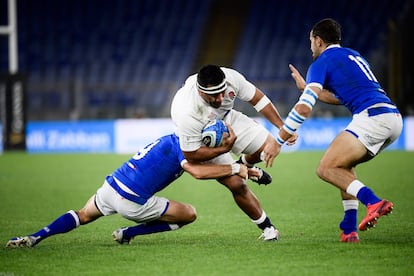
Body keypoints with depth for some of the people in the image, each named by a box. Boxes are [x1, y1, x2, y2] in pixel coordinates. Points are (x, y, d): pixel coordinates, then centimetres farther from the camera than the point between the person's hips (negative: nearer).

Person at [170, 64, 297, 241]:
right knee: (236, 185, -10)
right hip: (204, 141, -5)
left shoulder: (230, 77, -32)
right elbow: (191, 155, -29)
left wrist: (283, 127, -12)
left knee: (270, 146, -1)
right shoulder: (187, 114, -43)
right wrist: (224, 149, -27)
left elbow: (257, 99, -12)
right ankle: (266, 227, 12)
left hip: (227, 119, 5)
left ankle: (246, 163, 36)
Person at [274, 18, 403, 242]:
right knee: (343, 165, 23)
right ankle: (349, 228, 13)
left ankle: (373, 201, -27)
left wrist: (279, 140, -1)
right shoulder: (353, 56, 29)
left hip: (371, 117, -9)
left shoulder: (322, 62, 4)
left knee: (326, 169, -6)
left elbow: (304, 108, -6)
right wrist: (306, 87, 40)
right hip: (394, 118, 9)